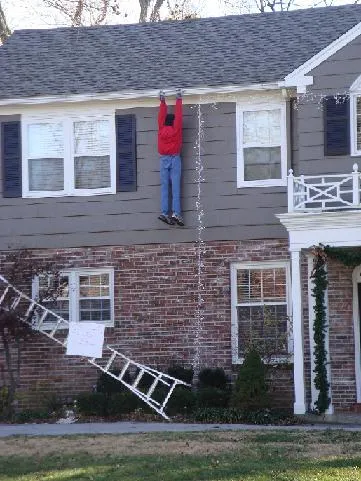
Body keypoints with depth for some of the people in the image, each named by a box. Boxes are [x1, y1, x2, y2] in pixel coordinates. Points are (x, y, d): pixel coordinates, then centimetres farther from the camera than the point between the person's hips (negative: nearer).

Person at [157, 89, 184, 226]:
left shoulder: (161, 129, 3)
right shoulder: (176, 128, -4)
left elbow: (161, 116, 15)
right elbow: (178, 114, 1)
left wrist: (162, 102, 24)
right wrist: (179, 100, 10)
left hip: (164, 159, 3)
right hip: (175, 158, -3)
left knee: (164, 187, 0)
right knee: (176, 187, -7)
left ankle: (164, 212, -9)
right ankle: (176, 213, -16)